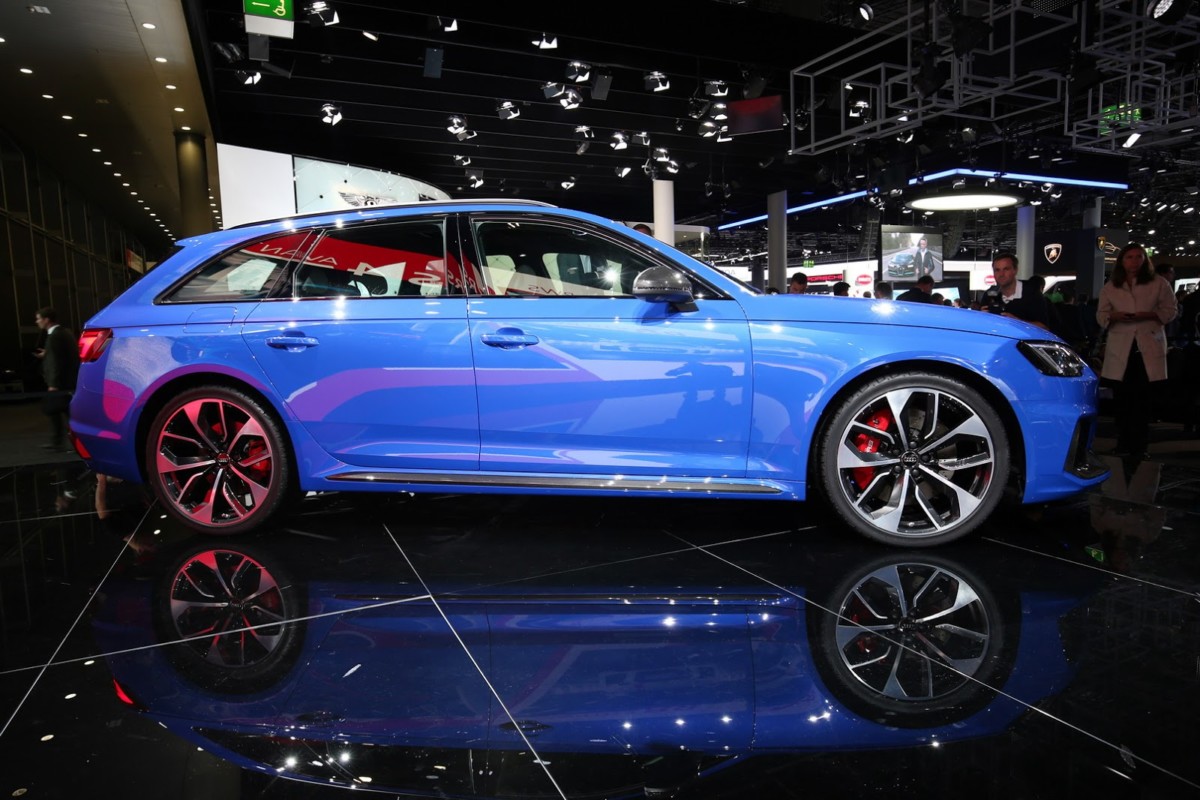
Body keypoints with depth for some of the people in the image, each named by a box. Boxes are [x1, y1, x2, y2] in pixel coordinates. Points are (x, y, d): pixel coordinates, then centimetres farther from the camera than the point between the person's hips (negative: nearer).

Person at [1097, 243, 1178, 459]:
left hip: (1149, 347, -1)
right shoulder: (1110, 287, 10)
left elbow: (1170, 310, 6)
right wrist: (1114, 316, -12)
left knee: (1144, 399, -1)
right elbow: (1101, 316, 10)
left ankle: (1139, 446, 6)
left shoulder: (1158, 283, 6)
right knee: (1122, 398, 1)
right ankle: (1123, 444, 11)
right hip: (1120, 348, 1)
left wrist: (1150, 314, -13)